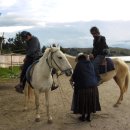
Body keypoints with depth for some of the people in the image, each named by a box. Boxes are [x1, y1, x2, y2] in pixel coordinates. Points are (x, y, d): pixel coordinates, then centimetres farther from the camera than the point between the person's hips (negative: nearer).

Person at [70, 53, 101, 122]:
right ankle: (88, 117, 25)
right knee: (90, 101, 16)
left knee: (83, 101, 10)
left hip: (82, 86, -5)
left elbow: (75, 74, -1)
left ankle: (83, 117, 21)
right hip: (93, 85, 5)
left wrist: (72, 80, 19)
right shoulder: (91, 64, 11)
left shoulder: (79, 64, -4)